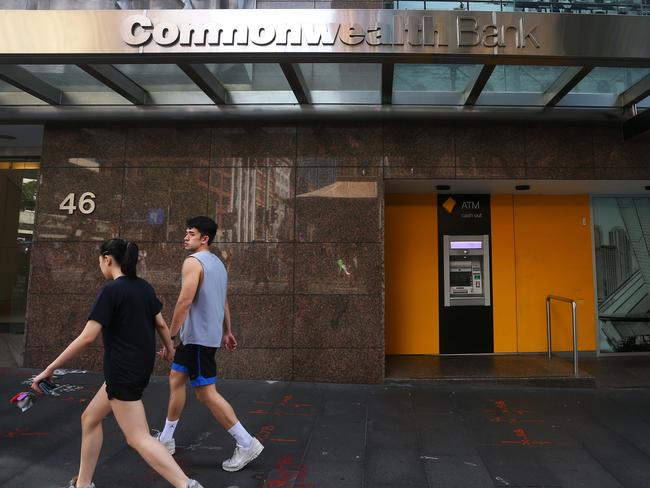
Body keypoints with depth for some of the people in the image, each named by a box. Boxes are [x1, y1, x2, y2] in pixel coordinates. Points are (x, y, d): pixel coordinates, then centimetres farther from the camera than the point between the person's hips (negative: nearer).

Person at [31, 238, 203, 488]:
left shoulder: (111, 290, -16)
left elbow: (87, 337, -20)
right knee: (90, 418, 22)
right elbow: (161, 324, 13)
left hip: (123, 371, -9)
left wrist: (50, 369, -12)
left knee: (139, 439, -2)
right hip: (141, 367, 9)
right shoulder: (144, 287, 6)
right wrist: (170, 348, 30)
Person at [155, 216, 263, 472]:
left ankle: (246, 443, 0)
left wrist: (170, 336, -17)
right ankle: (166, 439, 31)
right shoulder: (217, 262, 13)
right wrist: (227, 332, 22)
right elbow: (223, 301, 17)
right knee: (176, 379, 19)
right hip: (199, 335, 10)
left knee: (206, 393, -5)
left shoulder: (193, 262, -16)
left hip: (199, 337, -10)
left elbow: (184, 302, -23)